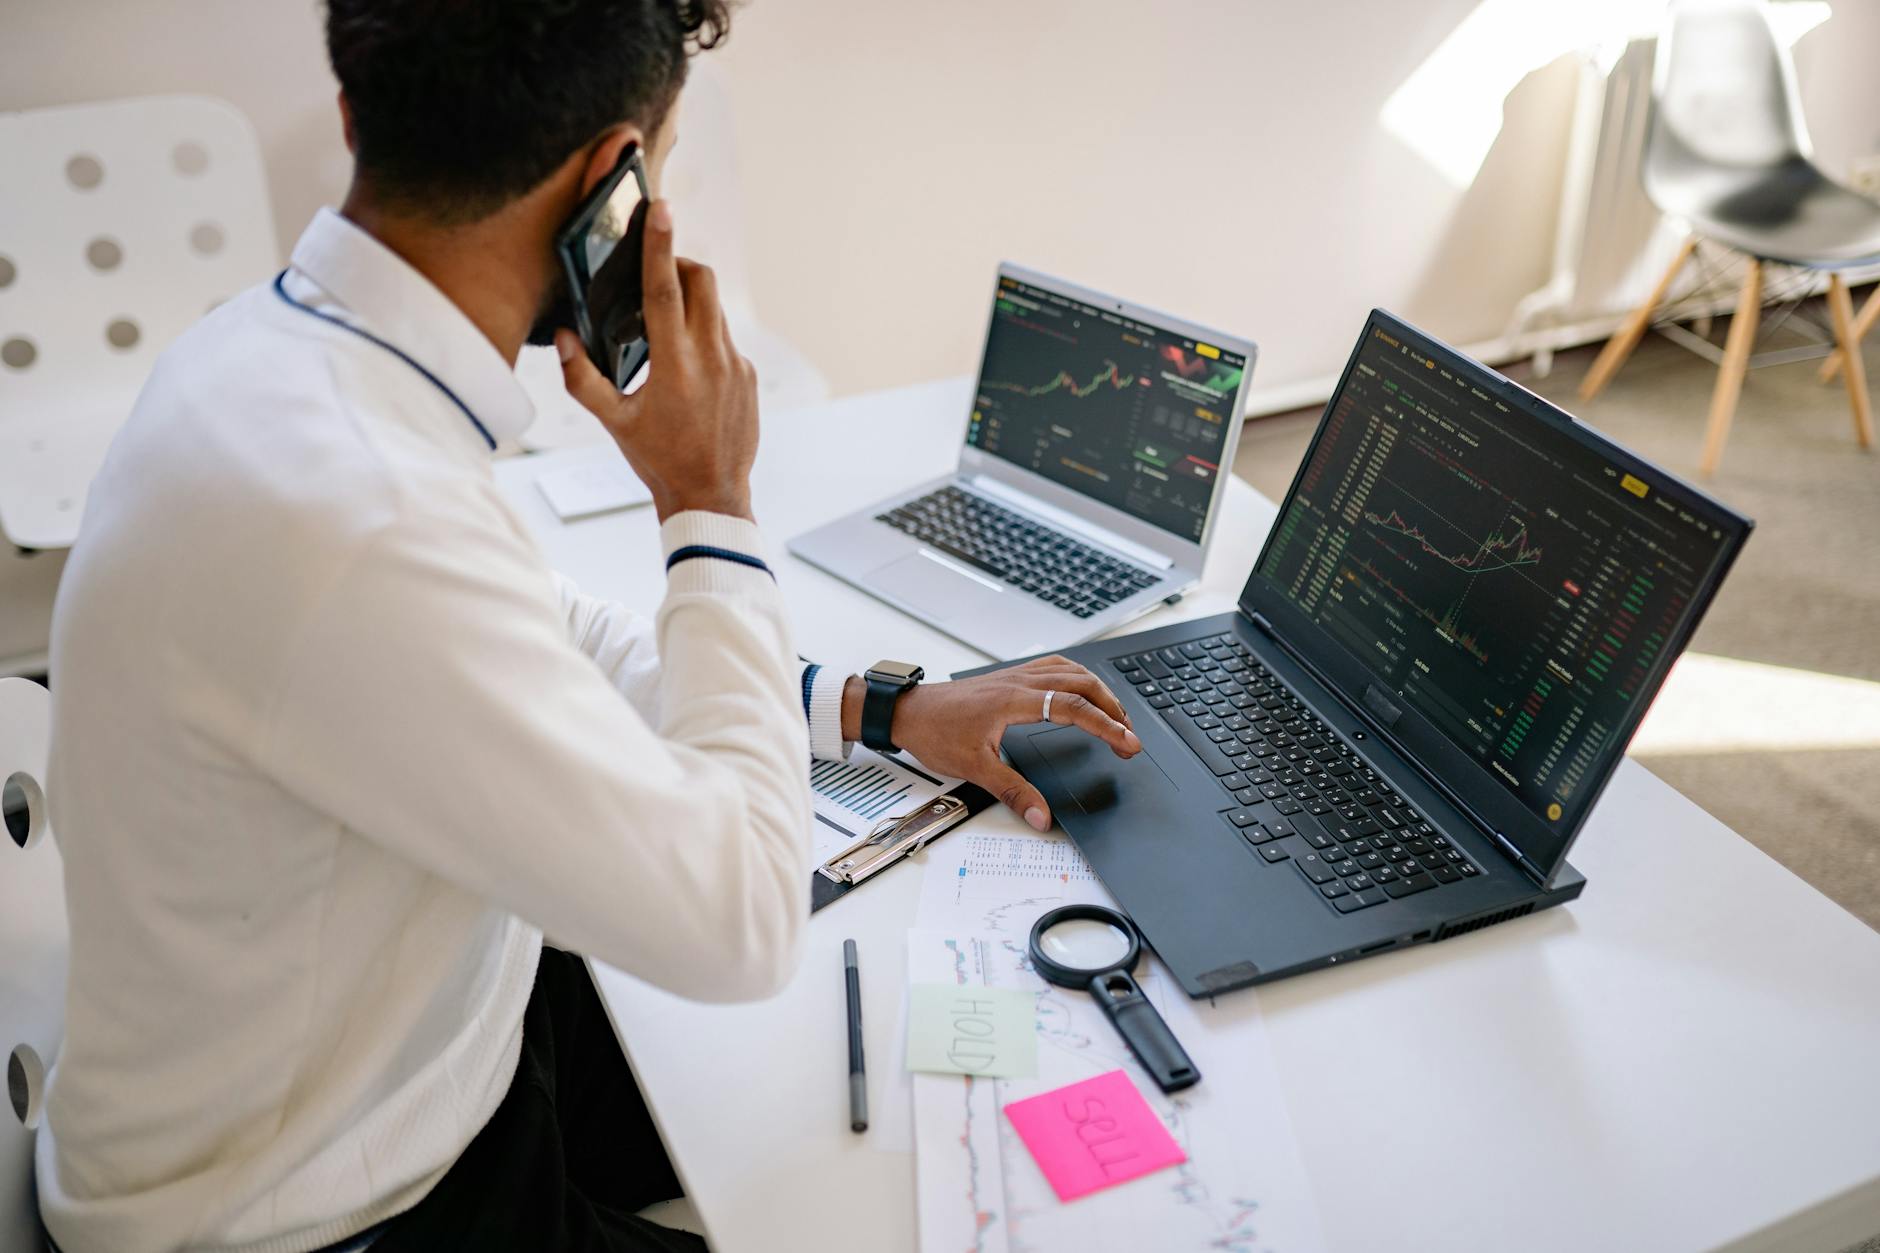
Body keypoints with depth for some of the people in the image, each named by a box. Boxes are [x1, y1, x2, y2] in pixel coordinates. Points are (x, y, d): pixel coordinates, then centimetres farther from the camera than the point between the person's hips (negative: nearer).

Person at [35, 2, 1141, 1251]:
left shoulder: (290, 341, -7)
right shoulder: (349, 526, -38)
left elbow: (549, 643, 8)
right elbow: (739, 923, -29)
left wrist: (881, 710, 5)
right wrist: (709, 498, -21)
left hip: (441, 1039, 7)